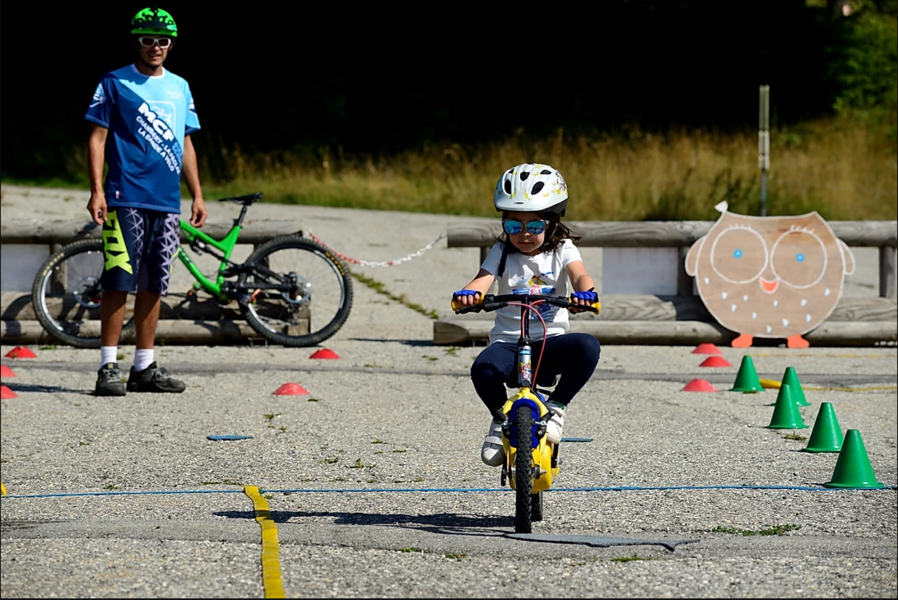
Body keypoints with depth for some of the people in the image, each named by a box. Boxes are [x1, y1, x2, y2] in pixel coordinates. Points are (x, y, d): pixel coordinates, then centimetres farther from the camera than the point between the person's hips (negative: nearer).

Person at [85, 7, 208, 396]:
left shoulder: (179, 87, 15)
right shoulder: (115, 83, 1)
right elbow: (97, 138, -2)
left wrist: (197, 195, 14)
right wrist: (97, 190, -12)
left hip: (167, 203, 5)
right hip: (125, 199, -5)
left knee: (153, 287, 7)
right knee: (119, 283, -9)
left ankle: (144, 368, 13)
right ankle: (108, 367, -6)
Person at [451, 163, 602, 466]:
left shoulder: (562, 249, 6)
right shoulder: (502, 253, 6)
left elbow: (579, 274, -14)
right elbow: (483, 280, -11)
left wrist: (585, 292, -39)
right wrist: (468, 293, -37)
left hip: (551, 341, 0)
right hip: (508, 341, 0)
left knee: (588, 346, -33)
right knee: (483, 369, -34)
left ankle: (556, 407, -11)